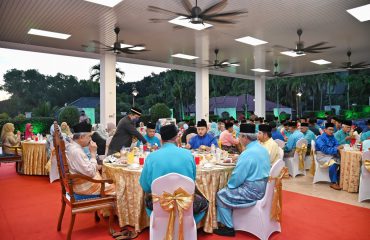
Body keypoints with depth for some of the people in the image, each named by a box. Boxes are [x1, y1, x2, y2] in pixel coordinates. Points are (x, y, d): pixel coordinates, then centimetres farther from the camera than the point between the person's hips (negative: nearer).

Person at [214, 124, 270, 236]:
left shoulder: (248, 153, -24)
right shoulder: (262, 149, 5)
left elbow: (237, 177, -20)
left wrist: (229, 185, -2)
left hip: (252, 191, -10)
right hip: (262, 187, 10)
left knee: (221, 195, 2)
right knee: (228, 189, 22)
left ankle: (229, 227, 9)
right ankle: (228, 222, 29)